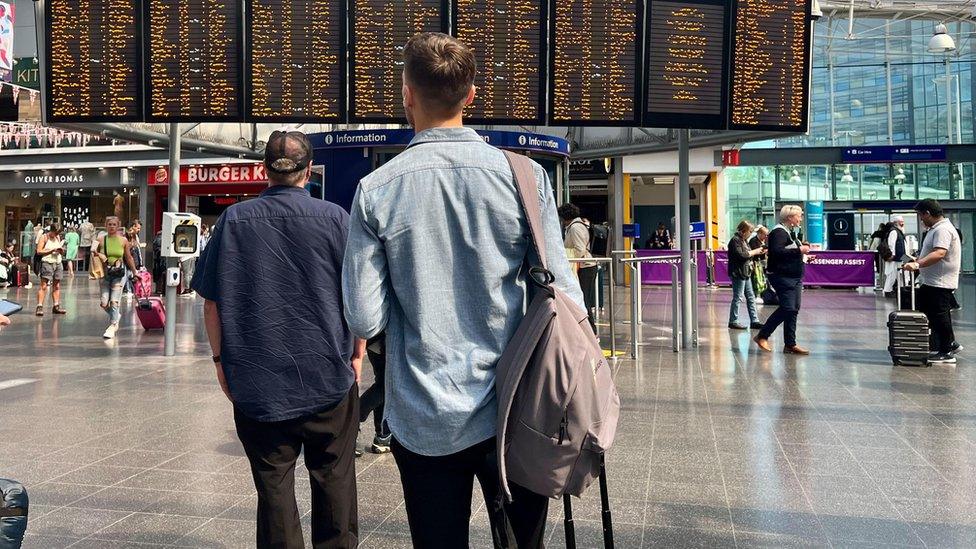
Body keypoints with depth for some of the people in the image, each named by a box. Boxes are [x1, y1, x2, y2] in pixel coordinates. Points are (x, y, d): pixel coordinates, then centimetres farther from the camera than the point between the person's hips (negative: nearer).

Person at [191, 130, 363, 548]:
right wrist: (357, 353, 8)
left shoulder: (233, 220, -1)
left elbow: (212, 300, 0)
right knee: (334, 478, 12)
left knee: (273, 483, 8)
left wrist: (221, 359, 10)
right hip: (328, 374, -1)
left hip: (257, 380, 1)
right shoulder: (334, 218, -4)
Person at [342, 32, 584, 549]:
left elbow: (365, 320, -9)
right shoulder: (524, 176, -8)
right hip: (513, 412, 0)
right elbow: (562, 293, -9)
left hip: (422, 423, 0)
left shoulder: (375, 190, -8)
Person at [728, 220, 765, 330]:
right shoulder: (735, 240, -13)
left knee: (751, 297, 9)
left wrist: (758, 252, 8)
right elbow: (740, 255, -23)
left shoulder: (742, 240, 17)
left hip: (745, 273, 10)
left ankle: (754, 321, 12)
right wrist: (754, 252, -12)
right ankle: (733, 321, 2)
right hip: (738, 273, -10)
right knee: (737, 298, -5)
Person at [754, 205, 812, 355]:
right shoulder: (779, 232, -12)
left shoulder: (790, 232, 19)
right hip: (782, 276, -10)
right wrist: (799, 250, -23)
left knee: (793, 310, 7)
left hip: (794, 277, 10)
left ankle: (790, 345, 10)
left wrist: (804, 256, 13)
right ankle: (762, 336, -3)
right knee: (787, 308, -15)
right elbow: (777, 251, -27)